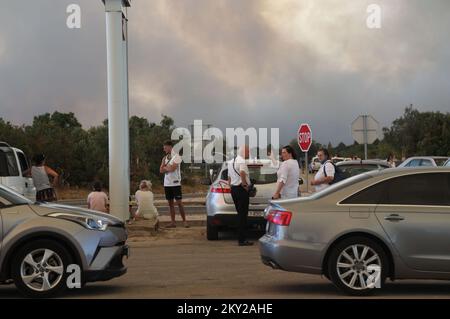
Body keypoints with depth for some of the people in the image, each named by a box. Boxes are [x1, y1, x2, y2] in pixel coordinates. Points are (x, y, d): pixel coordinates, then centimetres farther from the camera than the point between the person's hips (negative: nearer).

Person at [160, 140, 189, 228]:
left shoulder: (176, 157, -6)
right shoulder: (165, 158, 13)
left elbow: (172, 168, -17)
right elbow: (161, 170, 5)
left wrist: (165, 168, 0)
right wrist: (168, 167, -11)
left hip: (175, 183, -6)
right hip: (167, 184, 6)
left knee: (179, 203, -5)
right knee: (170, 203, 7)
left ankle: (184, 221, 1)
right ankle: (173, 222, 10)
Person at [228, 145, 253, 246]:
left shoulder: (231, 162, 16)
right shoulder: (242, 161, -14)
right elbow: (242, 172, -34)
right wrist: (245, 184, -24)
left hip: (233, 189, 9)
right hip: (241, 189, -9)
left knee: (240, 214, 16)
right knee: (243, 214, -6)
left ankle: (240, 238, 19)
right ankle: (242, 239, -6)